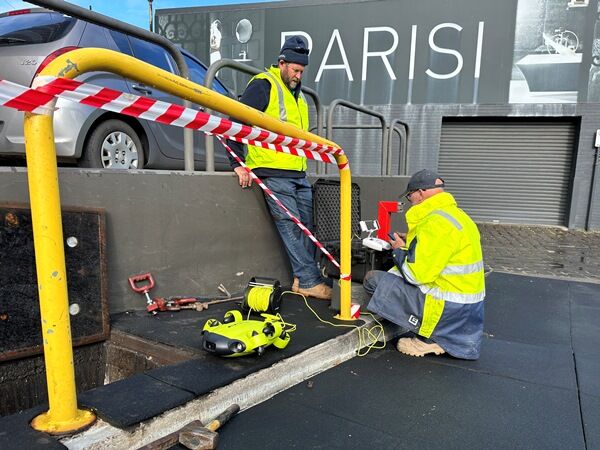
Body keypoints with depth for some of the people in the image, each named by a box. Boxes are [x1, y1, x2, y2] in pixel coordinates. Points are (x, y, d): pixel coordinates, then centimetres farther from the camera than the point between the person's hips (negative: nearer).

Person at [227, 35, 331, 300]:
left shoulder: (296, 92, 22)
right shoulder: (263, 85, -4)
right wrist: (237, 163, -17)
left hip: (298, 174, 9)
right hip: (273, 173, -9)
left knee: (305, 226, 7)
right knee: (290, 226, -8)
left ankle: (303, 279, 15)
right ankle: (309, 280, -3)